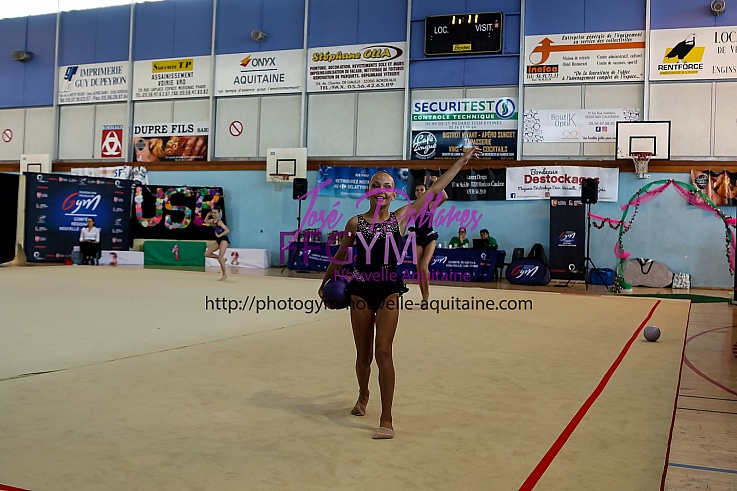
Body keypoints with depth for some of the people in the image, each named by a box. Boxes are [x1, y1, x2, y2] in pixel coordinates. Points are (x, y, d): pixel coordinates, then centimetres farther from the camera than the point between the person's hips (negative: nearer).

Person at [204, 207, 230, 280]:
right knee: (207, 254, 3)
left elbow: (227, 230, -24)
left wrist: (219, 235, -25)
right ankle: (222, 259, 14)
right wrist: (208, 215, 12)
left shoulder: (219, 222, -15)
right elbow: (206, 221, 30)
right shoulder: (212, 221, 9)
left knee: (220, 258, -11)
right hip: (218, 241, 9)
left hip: (223, 240, -9)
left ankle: (225, 275, 1)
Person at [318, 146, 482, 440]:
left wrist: (462, 161, 1)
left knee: (383, 352, -11)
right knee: (363, 355, 11)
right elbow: (340, 255, 16)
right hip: (361, 291, 1)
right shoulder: (355, 223, 2)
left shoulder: (400, 219, 1)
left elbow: (435, 189, 1)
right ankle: (363, 396, 42)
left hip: (389, 291, -1)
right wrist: (325, 282, 24)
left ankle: (386, 420, -5)